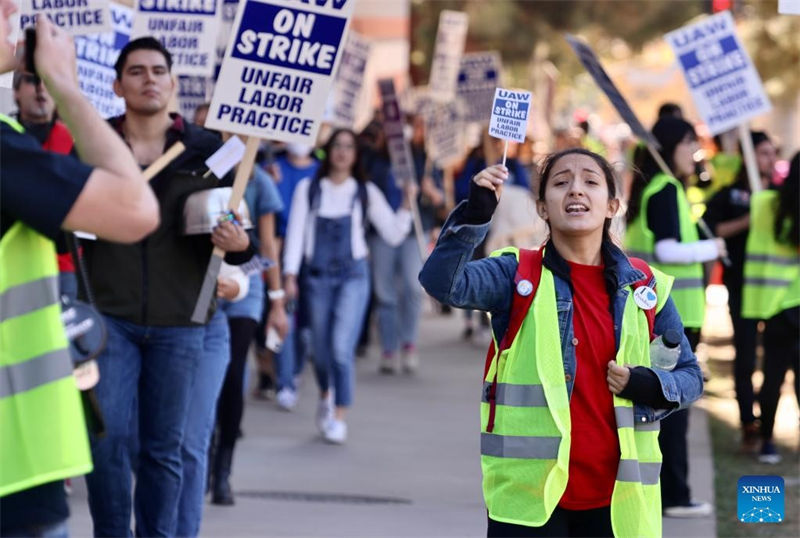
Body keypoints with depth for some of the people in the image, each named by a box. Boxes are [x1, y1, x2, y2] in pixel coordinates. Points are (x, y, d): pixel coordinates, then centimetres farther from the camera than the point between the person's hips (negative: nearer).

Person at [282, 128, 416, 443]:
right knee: (321, 347, 8)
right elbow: (295, 233, 2)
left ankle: (339, 418, -11)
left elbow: (393, 234, 5)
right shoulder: (308, 189, 6)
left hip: (352, 275, -1)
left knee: (342, 347, -15)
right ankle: (326, 396, 38)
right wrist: (290, 274, -6)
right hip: (317, 275, 1)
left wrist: (407, 205, -8)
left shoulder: (365, 193, 7)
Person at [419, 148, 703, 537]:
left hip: (617, 496, 2)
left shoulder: (646, 287, 6)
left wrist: (651, 387, -10)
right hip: (529, 494, -2)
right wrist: (476, 213, -31)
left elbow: (689, 377, 11)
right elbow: (441, 282, -17)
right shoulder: (516, 275, 0)